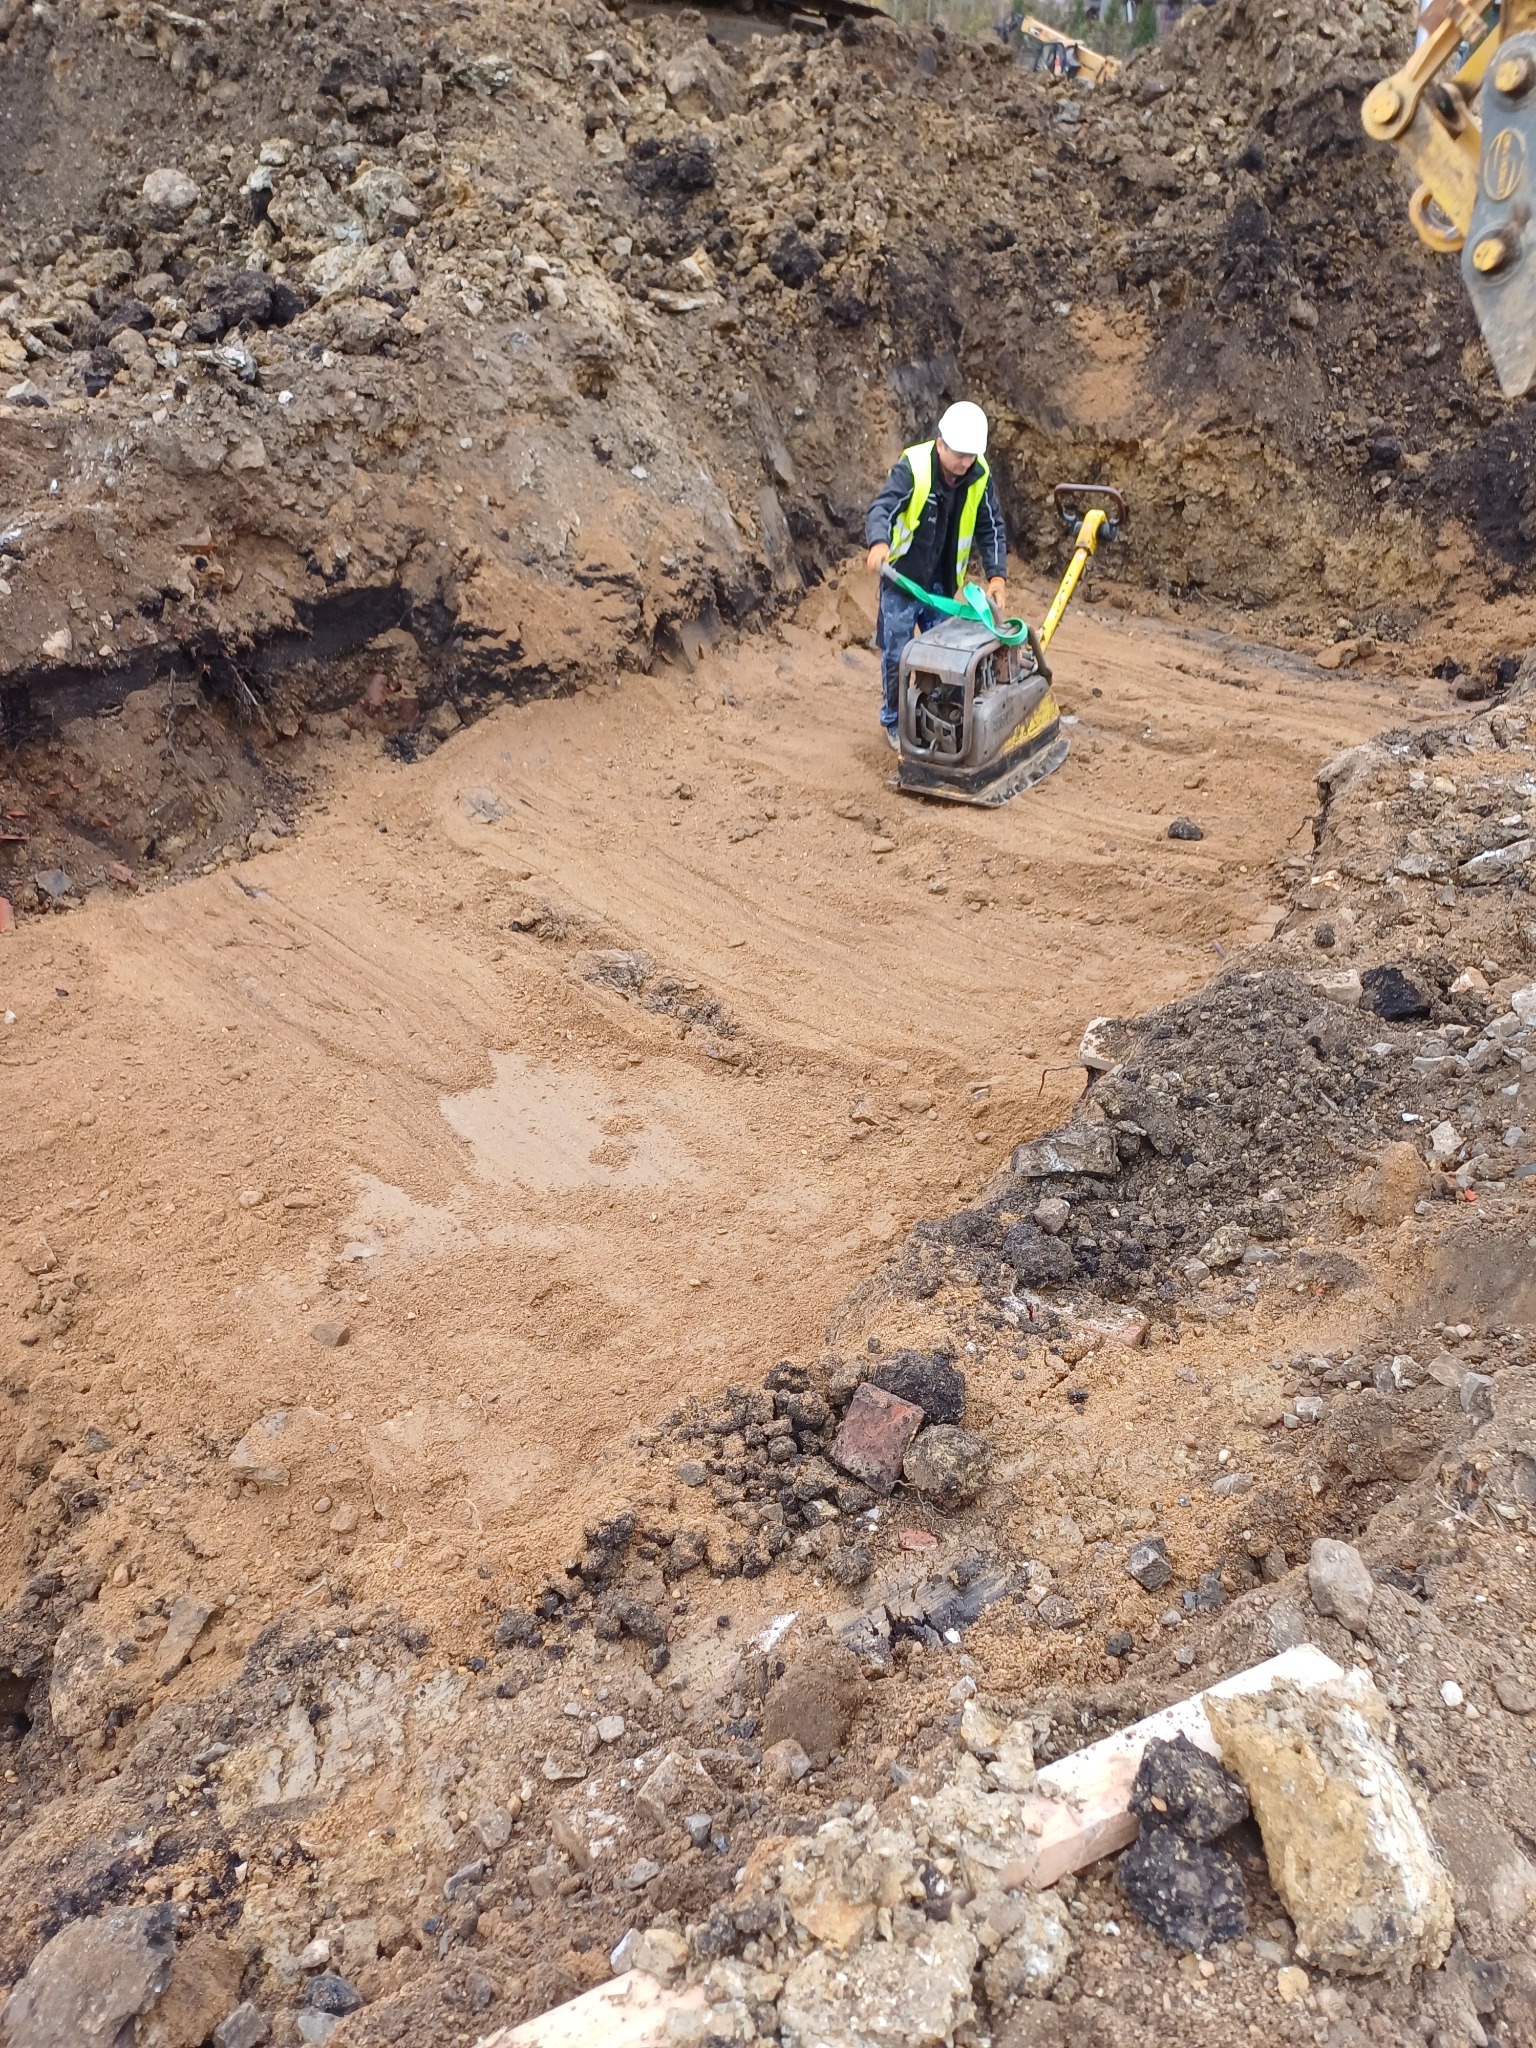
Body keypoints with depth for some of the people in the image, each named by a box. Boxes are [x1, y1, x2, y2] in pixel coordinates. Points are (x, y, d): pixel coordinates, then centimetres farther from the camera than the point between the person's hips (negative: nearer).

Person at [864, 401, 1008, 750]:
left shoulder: (980, 476, -9)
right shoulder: (913, 467, -23)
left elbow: (991, 528, -3)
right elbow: (882, 510, -34)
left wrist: (996, 575, -16)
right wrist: (879, 542, -56)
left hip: (943, 582, 4)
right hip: (902, 578, -4)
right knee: (897, 655, 1)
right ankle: (894, 722, 18)